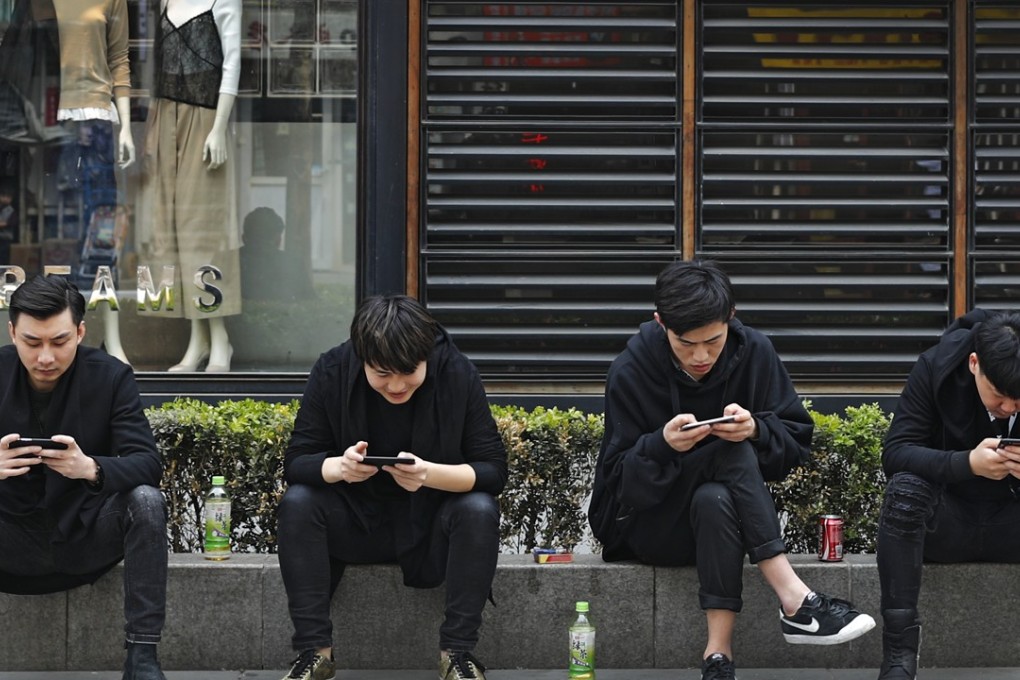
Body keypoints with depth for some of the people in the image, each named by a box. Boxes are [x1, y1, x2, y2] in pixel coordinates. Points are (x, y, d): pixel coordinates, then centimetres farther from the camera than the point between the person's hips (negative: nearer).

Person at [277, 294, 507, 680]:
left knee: (480, 510, -30)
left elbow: (494, 470, -16)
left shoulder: (458, 374, -16)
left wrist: (430, 474, -37)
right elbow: (296, 463, -12)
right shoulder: (332, 372, -14)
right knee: (297, 502, -26)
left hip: (431, 531, -1)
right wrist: (339, 467, -36)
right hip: (354, 525, 1)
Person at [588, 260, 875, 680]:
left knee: (714, 501, -35)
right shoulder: (631, 371, -14)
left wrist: (756, 430, -27)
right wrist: (663, 444, -34)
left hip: (727, 514, 3)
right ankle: (795, 601, -35)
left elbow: (796, 443, -4)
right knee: (732, 453, -30)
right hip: (649, 526, -3)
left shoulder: (754, 353, -7)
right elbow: (620, 481, -13)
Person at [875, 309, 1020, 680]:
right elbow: (894, 453, -19)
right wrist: (967, 463, -34)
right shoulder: (937, 367, -14)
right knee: (904, 487, -32)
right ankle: (898, 649, -31)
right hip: (948, 520, -1)